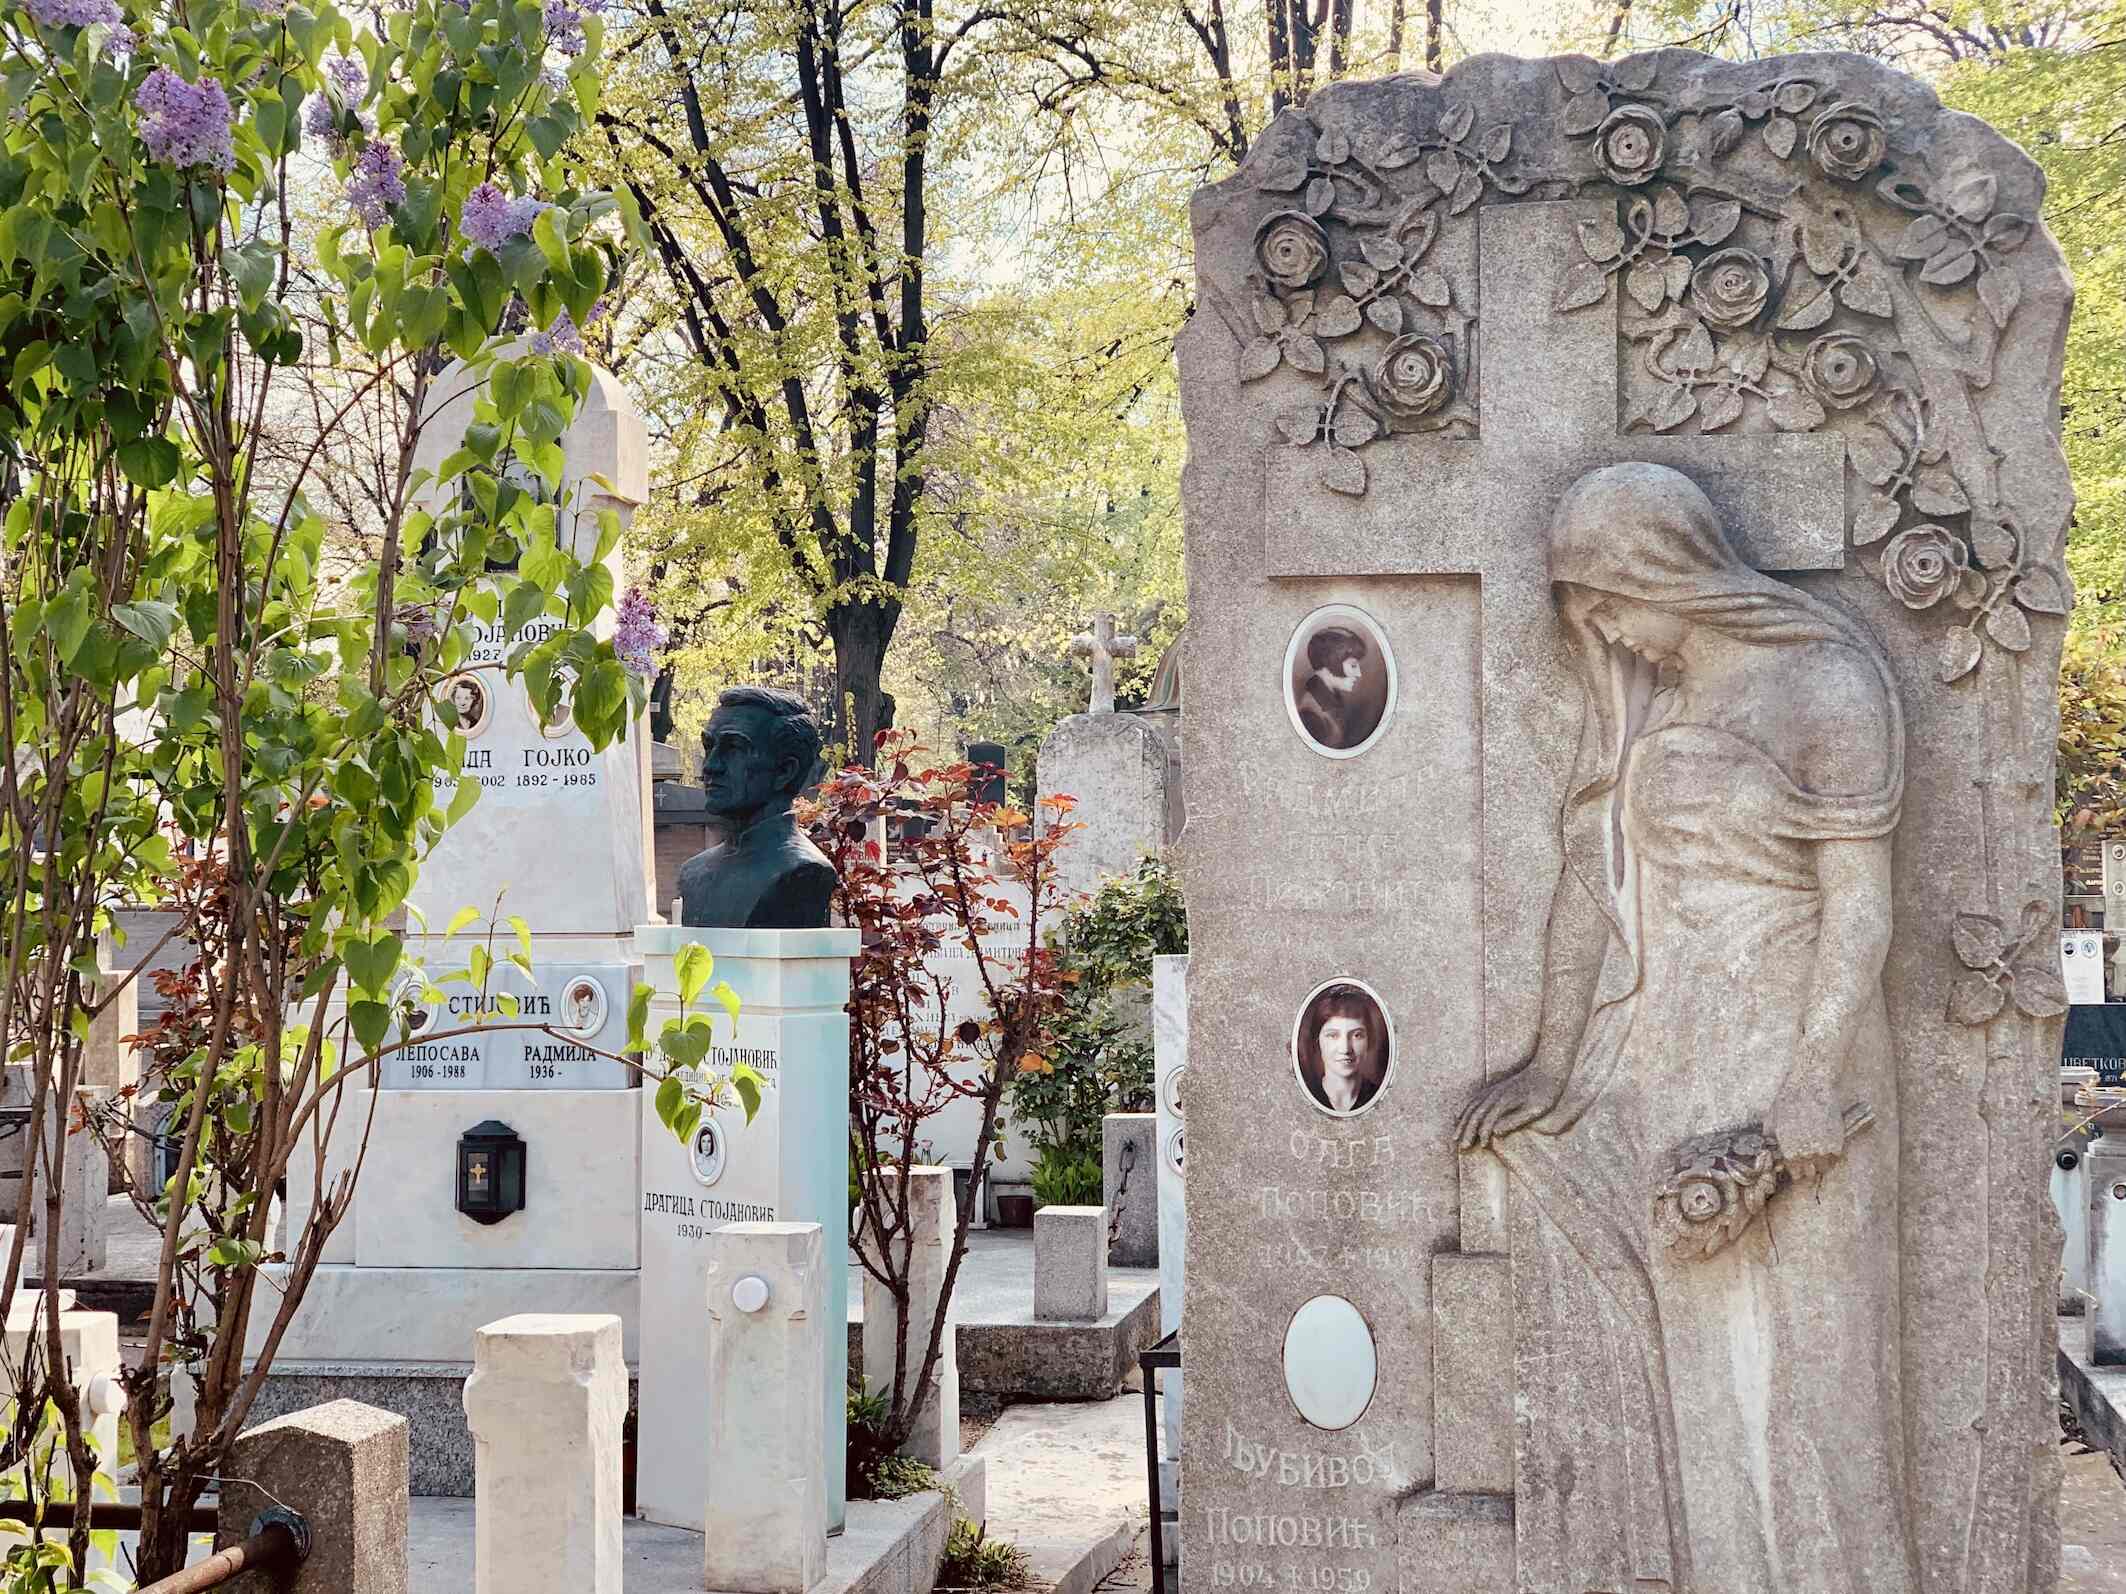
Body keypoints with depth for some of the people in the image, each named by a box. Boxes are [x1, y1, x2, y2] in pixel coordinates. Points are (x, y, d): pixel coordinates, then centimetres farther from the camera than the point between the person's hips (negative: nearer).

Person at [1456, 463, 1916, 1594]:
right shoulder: (1641, 697, 9)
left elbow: (1859, 912, -14)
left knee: (1779, 1382, 0)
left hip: (1784, 1064, -7)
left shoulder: (1827, 687, -12)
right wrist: (1553, 1067, 3)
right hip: (1657, 1067, 7)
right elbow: (1591, 871, 9)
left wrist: (1797, 1115, -19)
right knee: (1627, 1369, 7)